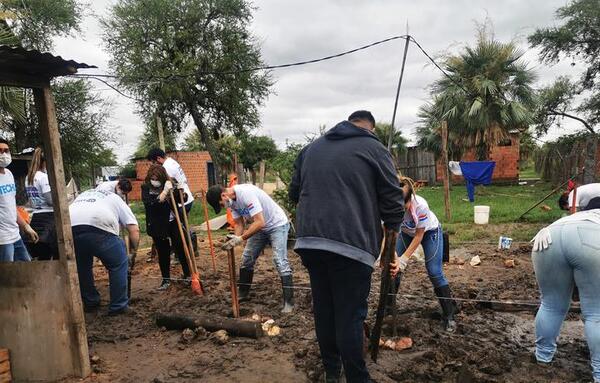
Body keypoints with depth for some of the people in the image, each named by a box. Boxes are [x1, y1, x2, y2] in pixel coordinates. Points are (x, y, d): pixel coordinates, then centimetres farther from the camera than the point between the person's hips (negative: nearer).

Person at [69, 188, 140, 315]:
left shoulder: (83, 194, 40)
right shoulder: (116, 199, 27)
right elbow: (134, 229, 14)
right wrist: (133, 250, 29)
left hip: (70, 228, 5)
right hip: (99, 228, -4)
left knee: (82, 266, 28)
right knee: (118, 265, 14)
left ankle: (90, 302, 39)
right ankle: (118, 306, 19)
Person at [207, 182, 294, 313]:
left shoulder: (246, 193, -32)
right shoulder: (232, 201, -5)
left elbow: (260, 222, -36)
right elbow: (239, 224, -1)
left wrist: (240, 238, -34)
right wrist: (234, 240, -20)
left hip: (277, 224, -9)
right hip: (259, 227, 9)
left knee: (280, 261, -16)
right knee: (246, 259, 10)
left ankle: (289, 302, -8)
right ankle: (243, 294, 26)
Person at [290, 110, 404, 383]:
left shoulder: (311, 148, 17)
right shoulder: (373, 148, 1)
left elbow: (294, 192, 22)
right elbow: (393, 199, -1)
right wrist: (392, 228, 13)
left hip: (308, 240, 6)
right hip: (350, 244, -5)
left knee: (323, 309, 17)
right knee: (350, 315, 2)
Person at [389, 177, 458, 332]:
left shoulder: (420, 205, -41)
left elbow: (419, 236, -29)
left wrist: (403, 259, -34)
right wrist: (394, 258, -48)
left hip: (429, 231, -3)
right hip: (406, 232, 3)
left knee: (434, 272, -10)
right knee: (394, 268, -5)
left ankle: (449, 315, 5)